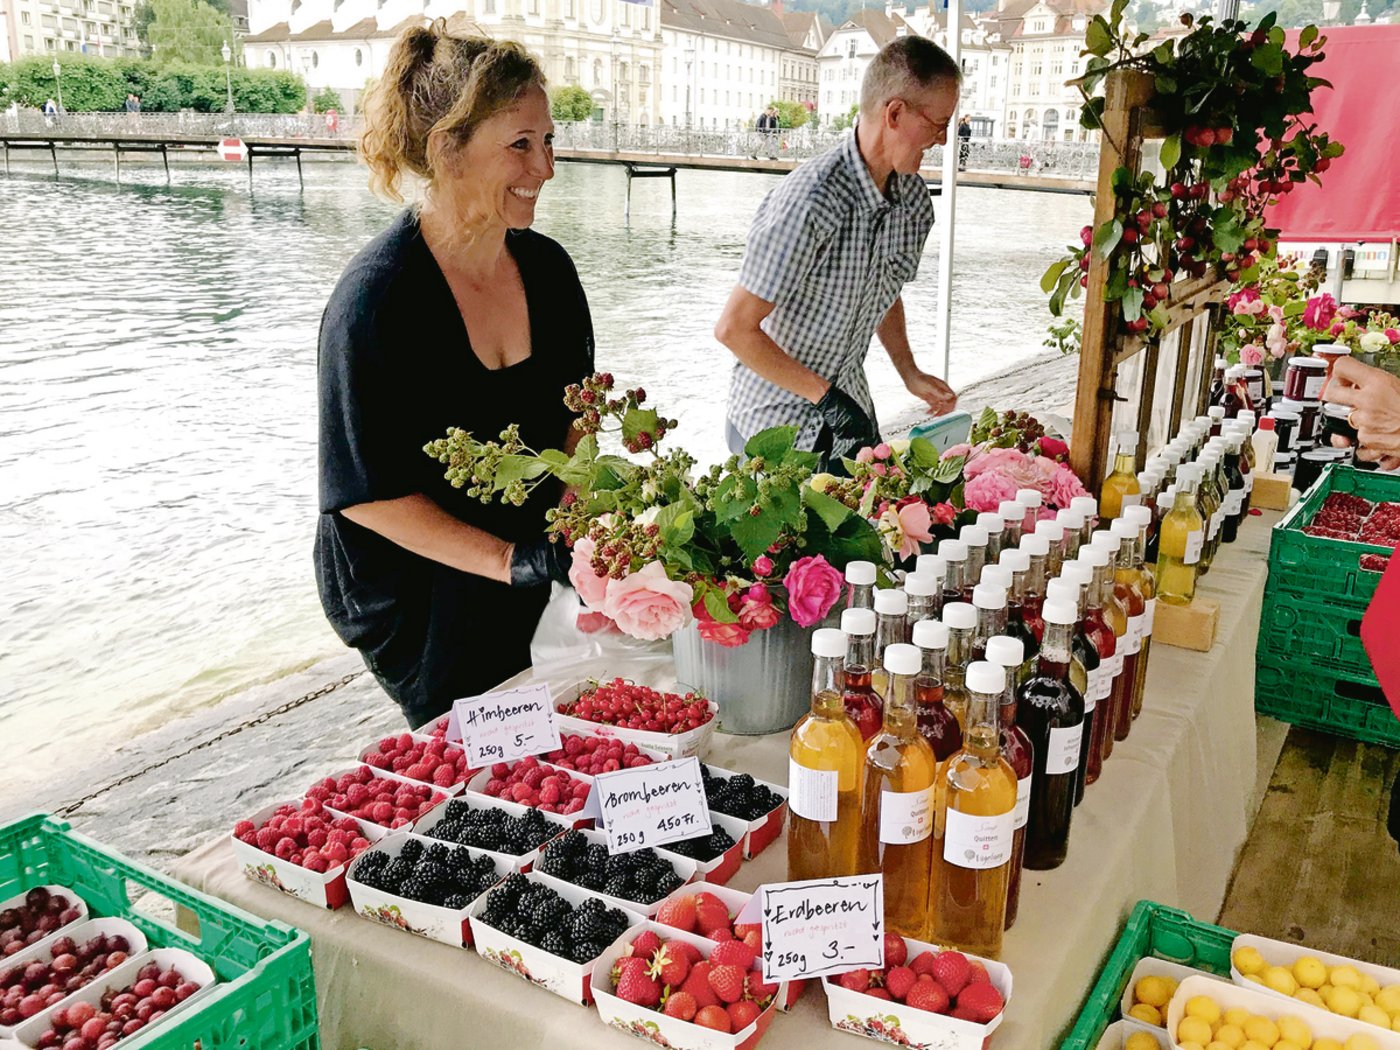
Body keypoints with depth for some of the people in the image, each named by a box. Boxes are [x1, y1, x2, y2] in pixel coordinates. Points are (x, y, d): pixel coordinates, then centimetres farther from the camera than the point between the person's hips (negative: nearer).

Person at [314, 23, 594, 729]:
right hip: (412, 600, -5)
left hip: (517, 591, 6)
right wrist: (511, 559, -25)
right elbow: (367, 493, -20)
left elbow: (574, 415, 7)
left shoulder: (547, 267, -3)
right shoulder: (375, 298, -23)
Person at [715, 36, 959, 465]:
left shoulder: (913, 197, -2)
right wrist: (824, 395, -21)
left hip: (851, 416, 7)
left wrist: (910, 373, 3)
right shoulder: (810, 201, -27)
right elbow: (734, 329, -26)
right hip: (776, 429, -7)